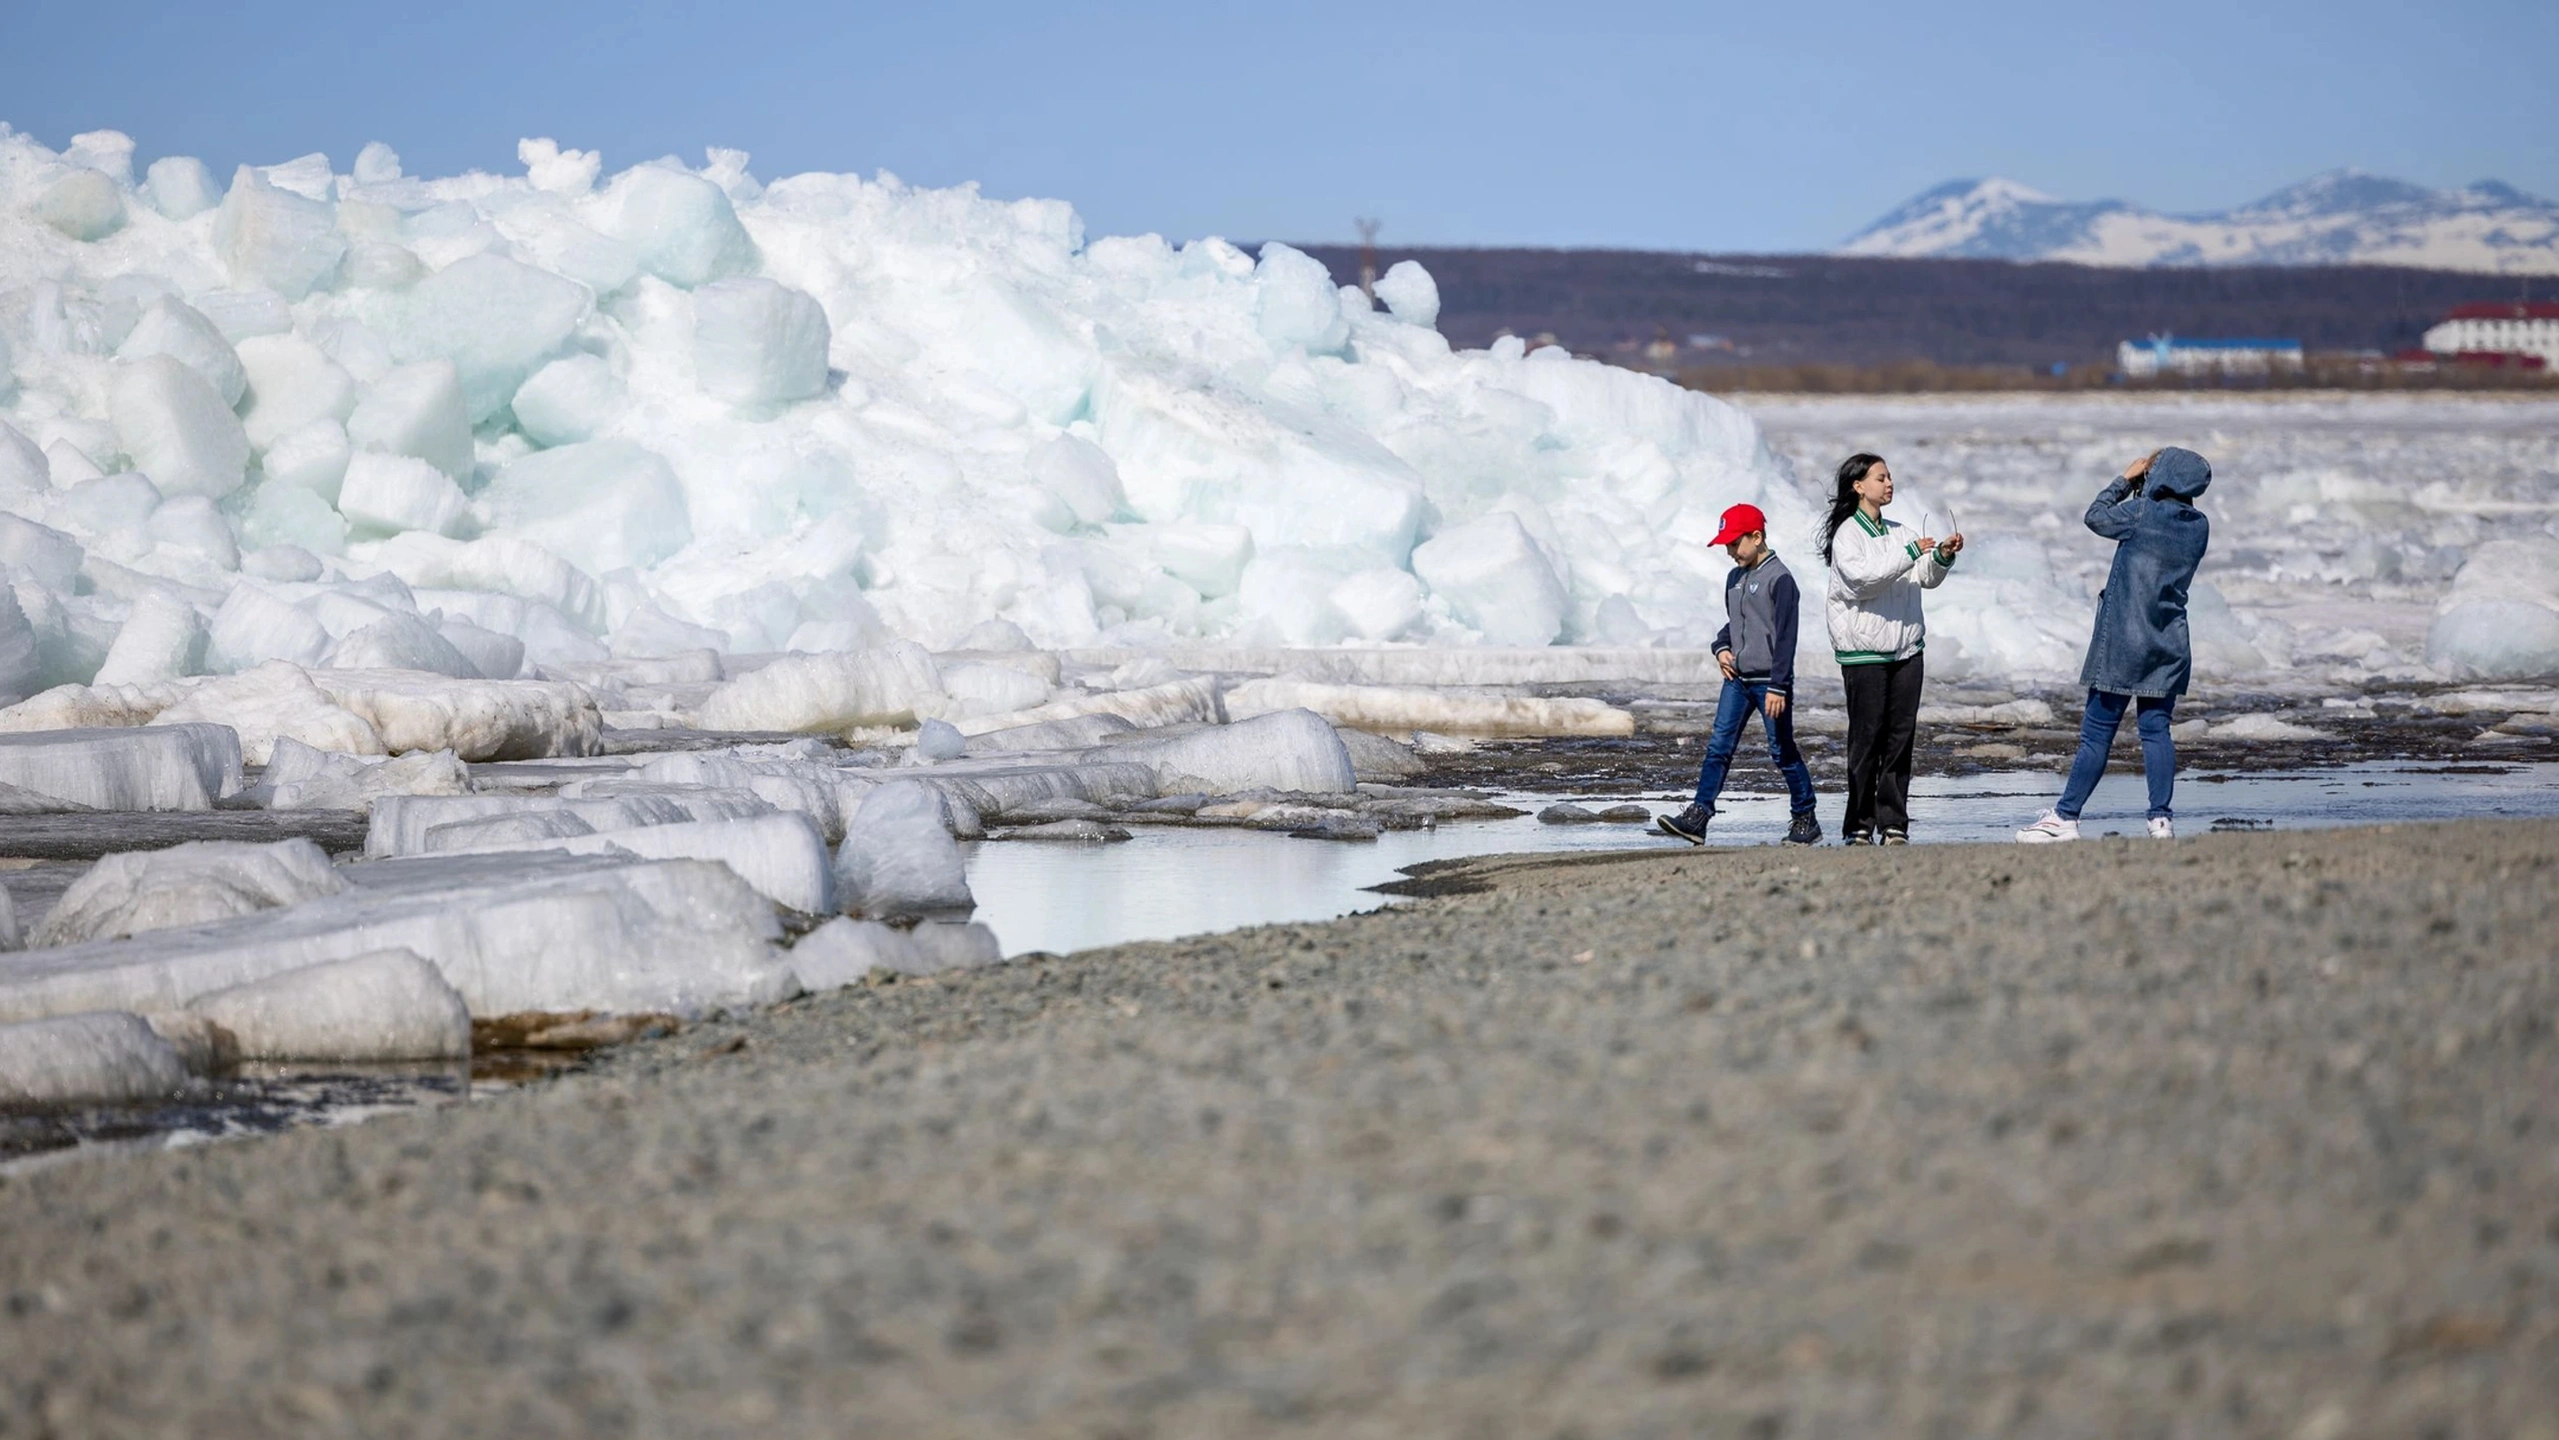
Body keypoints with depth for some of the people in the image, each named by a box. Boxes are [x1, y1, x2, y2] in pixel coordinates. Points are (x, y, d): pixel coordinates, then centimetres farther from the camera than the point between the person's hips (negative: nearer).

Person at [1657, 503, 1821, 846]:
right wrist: (1721, 648, 4)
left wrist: (1778, 686, -19)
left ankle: (1805, 820, 11)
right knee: (1719, 747, 0)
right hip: (1737, 678, 7)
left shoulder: (1779, 579, -12)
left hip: (1769, 681, -7)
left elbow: (1785, 637, -15)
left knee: (1782, 752, 0)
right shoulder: (1735, 578, 13)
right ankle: (1697, 817, -5)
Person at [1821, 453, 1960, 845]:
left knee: (1901, 738, 3)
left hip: (1906, 648, 6)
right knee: (1867, 738, -5)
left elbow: (1926, 578, 13)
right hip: (1863, 651, -6)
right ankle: (1859, 826, -1)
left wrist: (1942, 556, -6)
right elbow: (1862, 578, -19)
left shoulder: (1899, 532, 15)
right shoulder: (1847, 534, -4)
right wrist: (1909, 553, -23)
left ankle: (1894, 824, 6)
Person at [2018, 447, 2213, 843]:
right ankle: (2161, 818, -1)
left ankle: (2064, 818, 5)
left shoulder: (2141, 513, -13)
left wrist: (2126, 479, 13)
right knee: (2156, 729, 6)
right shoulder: (2199, 526, 3)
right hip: (2169, 647, 5)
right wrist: (2142, 489, 13)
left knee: (2097, 733, 0)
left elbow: (2097, 516, 4)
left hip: (2121, 645, -5)